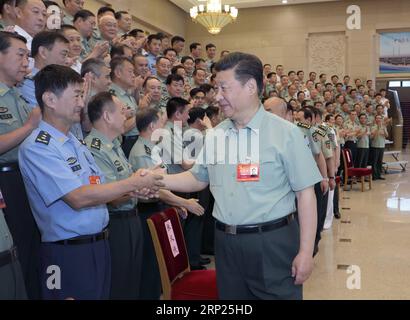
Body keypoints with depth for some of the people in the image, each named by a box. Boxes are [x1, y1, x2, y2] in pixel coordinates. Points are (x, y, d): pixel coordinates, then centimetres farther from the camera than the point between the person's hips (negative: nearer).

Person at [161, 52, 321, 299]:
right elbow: (198, 179, 15)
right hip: (226, 243, 5)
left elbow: (305, 193, -9)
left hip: (272, 242, -4)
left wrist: (306, 251, -11)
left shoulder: (286, 133, -8)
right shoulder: (214, 135, 6)